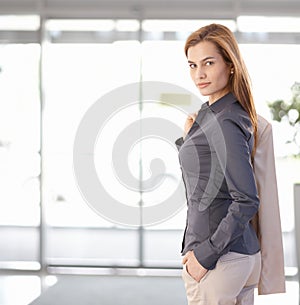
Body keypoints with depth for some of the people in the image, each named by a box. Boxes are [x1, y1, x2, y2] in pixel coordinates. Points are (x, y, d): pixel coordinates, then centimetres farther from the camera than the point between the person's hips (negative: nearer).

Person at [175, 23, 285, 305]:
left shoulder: (224, 122, -18)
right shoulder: (210, 113, 10)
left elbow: (247, 201, -22)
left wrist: (206, 255, -18)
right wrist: (189, 138, 8)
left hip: (221, 260, -9)